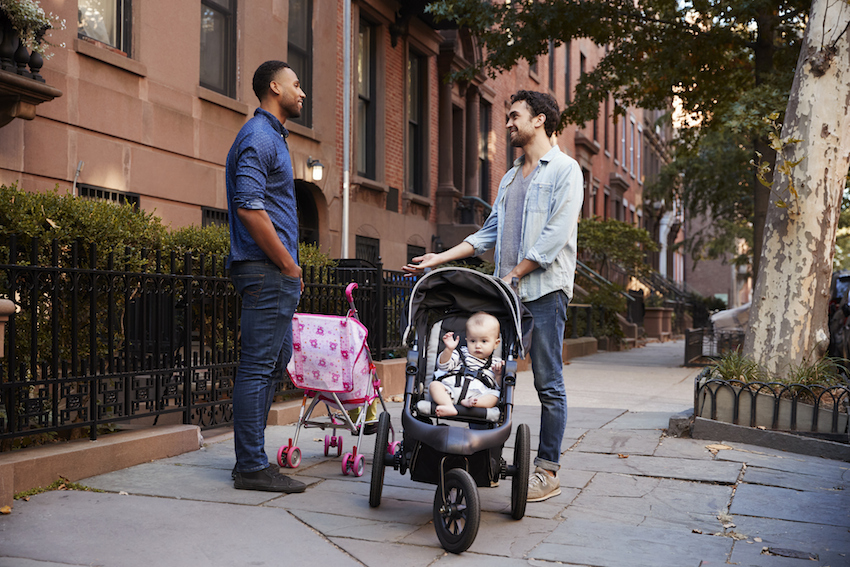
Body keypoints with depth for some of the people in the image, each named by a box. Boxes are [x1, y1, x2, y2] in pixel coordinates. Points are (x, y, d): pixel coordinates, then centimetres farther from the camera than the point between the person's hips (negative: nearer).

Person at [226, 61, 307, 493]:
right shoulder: (259, 136, -10)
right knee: (259, 366, -7)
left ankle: (251, 457, 21)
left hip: (276, 270, 11)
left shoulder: (272, 136, 23)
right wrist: (289, 265, -16)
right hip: (267, 269, -11)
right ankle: (252, 466, -1)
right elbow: (249, 207, -21)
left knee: (275, 360, 14)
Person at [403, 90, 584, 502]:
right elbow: (489, 234, 21)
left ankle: (547, 470, 5)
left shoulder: (564, 170, -1)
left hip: (545, 288, -7)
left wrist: (513, 274, -12)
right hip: (506, 290, 7)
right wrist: (440, 259, 13)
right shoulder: (510, 177, 23)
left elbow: (554, 236, -11)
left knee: (548, 382, -2)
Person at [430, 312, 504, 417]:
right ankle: (449, 407, -47)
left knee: (494, 396, -28)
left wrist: (498, 374, -5)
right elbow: (443, 366, 11)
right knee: (434, 385, -24)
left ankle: (469, 403, -50)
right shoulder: (461, 354, 23)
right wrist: (449, 349, -4)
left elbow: (499, 386, 15)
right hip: (451, 390, 1)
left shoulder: (496, 363, 22)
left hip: (478, 394, -1)